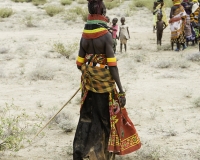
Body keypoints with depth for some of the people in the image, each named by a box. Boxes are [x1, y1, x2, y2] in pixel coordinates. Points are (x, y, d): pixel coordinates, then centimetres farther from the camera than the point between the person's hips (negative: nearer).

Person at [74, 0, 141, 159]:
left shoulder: (84, 36, 1)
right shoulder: (106, 35, -16)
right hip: (104, 83, -5)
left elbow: (79, 63, 6)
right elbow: (112, 65, -18)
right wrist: (121, 90, -15)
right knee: (107, 117, 7)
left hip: (89, 83, 5)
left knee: (87, 117, 14)